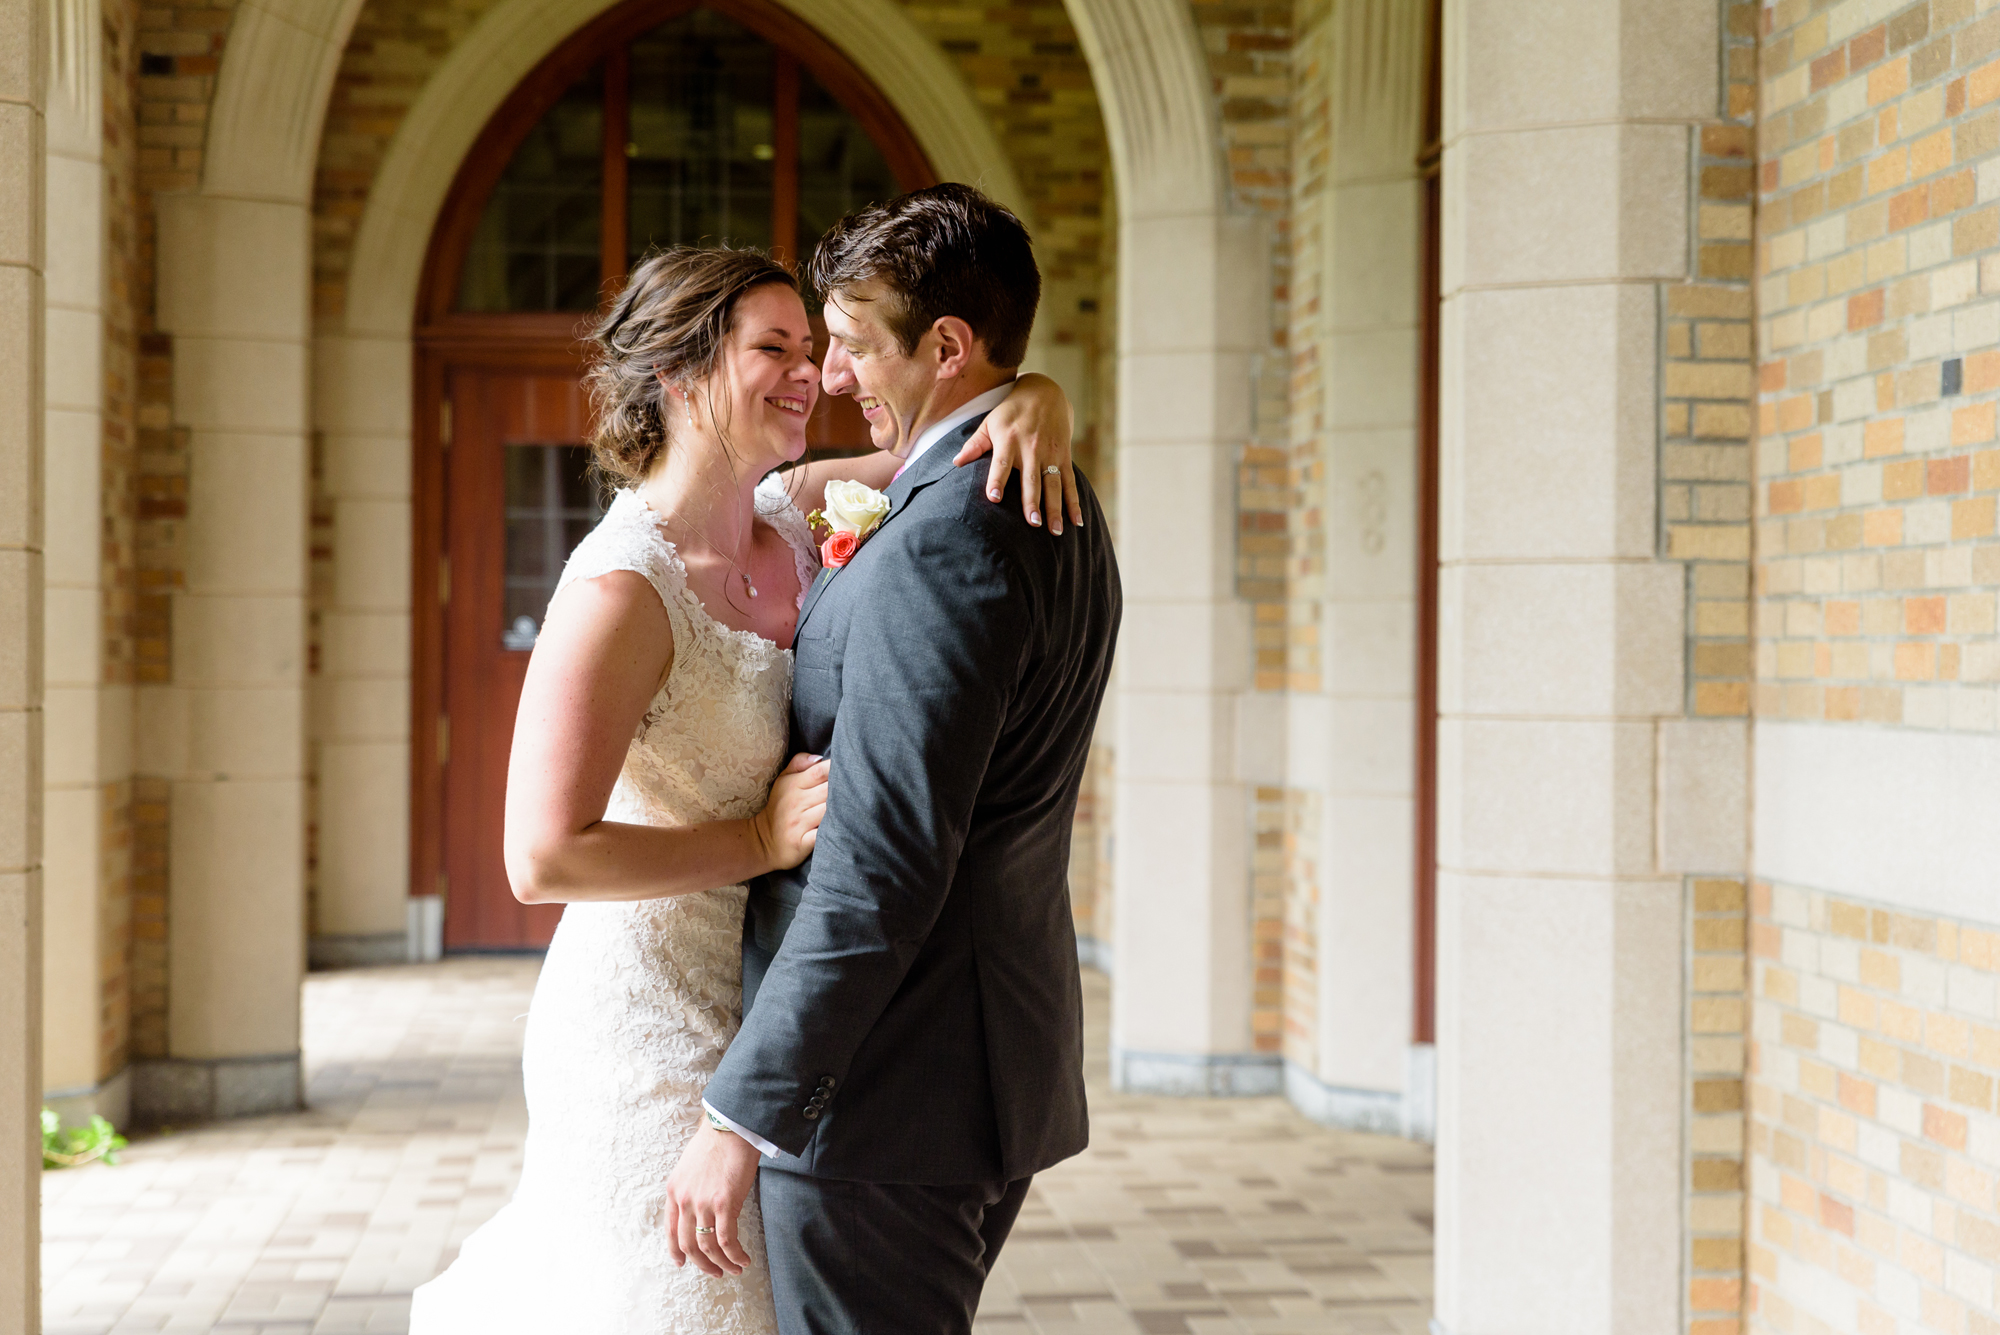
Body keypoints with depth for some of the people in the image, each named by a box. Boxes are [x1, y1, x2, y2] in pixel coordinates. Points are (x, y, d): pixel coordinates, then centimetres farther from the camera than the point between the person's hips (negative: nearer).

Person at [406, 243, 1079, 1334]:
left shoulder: (797, 516, 1)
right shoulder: (626, 588, -20)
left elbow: (956, 420, 9)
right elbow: (543, 858, -24)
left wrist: (1033, 401, -14)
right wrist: (763, 840, -22)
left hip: (767, 1017, 8)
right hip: (656, 1031, -8)